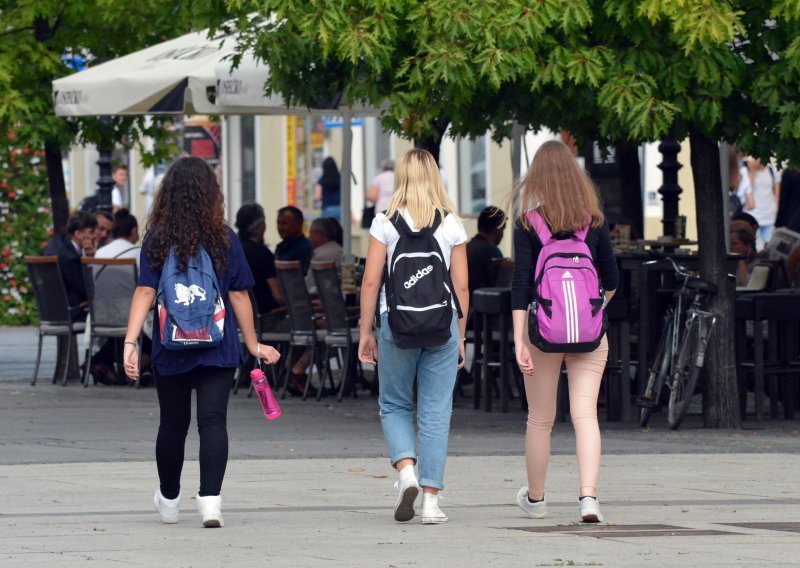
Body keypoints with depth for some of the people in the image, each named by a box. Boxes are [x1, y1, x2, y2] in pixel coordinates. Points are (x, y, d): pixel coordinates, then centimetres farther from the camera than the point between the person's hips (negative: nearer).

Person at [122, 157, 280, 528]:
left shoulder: (157, 239, -3)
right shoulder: (224, 240, -2)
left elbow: (145, 292, -10)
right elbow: (238, 295, 1)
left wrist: (130, 342, -12)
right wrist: (253, 344, 10)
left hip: (170, 348, 1)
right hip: (218, 347, -1)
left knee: (172, 424, 13)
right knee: (213, 421, -4)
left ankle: (169, 501, 30)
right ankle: (210, 500, -19)